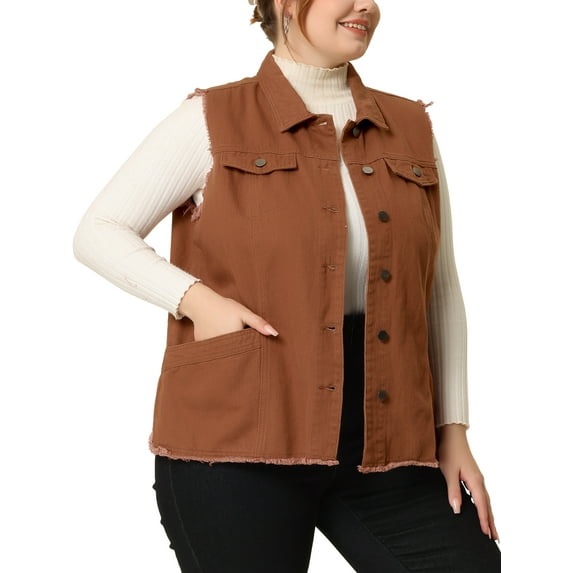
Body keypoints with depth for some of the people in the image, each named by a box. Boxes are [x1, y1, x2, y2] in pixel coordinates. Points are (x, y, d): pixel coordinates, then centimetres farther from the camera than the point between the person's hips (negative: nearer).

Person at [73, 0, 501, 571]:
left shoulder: (411, 127, 11)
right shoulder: (213, 119, 0)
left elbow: (440, 291, 13)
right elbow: (98, 232, 1)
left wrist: (452, 431, 7)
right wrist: (195, 299, -15)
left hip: (384, 440, 4)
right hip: (238, 437, -3)